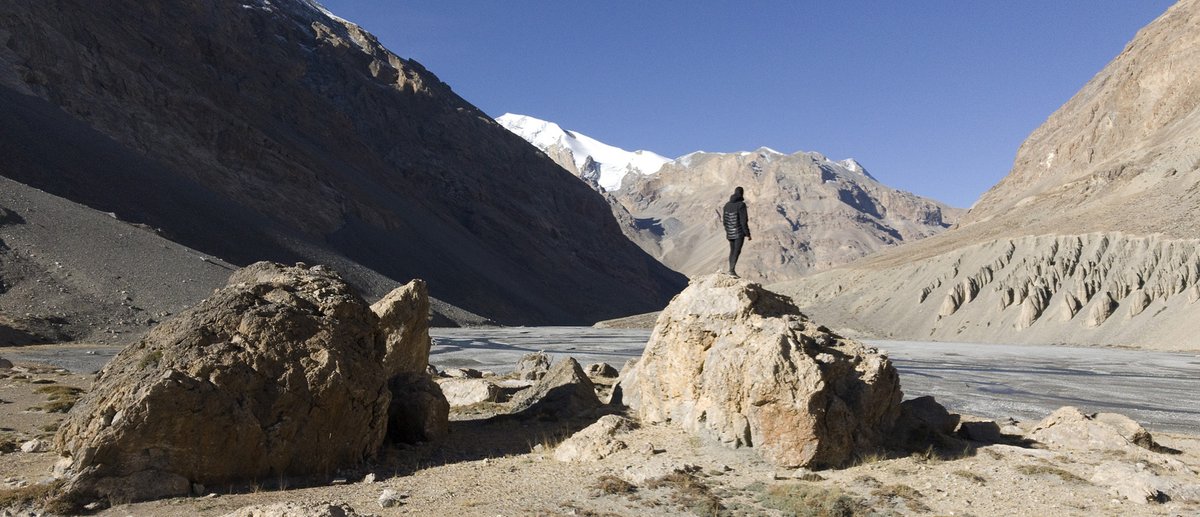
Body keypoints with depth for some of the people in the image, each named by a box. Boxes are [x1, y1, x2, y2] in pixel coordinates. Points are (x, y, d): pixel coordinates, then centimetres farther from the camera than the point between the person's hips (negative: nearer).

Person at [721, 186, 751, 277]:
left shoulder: (727, 205, 6)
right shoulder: (741, 205, -14)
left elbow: (724, 219, 13)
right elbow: (743, 221, -17)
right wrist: (748, 234, -12)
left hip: (730, 233, 6)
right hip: (740, 232, -6)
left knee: (732, 251, 17)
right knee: (737, 251, -9)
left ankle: (731, 269, 20)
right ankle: (732, 270, -22)